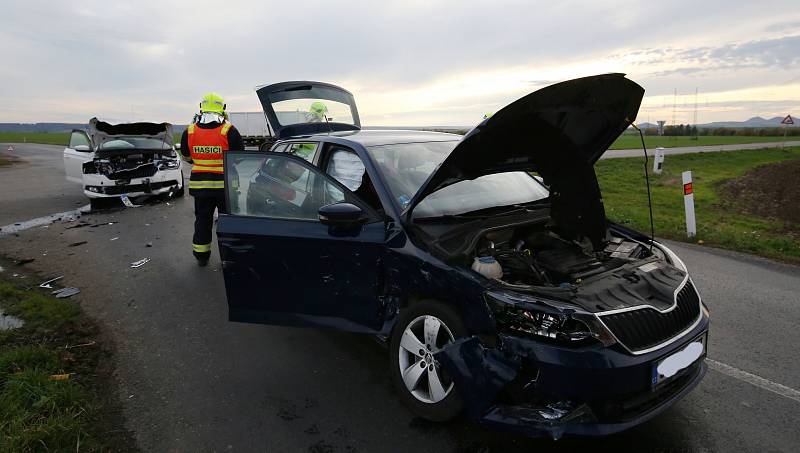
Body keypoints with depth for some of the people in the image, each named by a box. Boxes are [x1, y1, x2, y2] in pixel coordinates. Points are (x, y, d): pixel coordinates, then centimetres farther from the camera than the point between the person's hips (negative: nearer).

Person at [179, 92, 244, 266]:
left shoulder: (189, 132, -2)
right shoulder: (229, 131, -14)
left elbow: (187, 157, 11)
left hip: (199, 184, 3)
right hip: (225, 185, -3)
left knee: (202, 220, 16)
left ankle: (201, 255, 25)